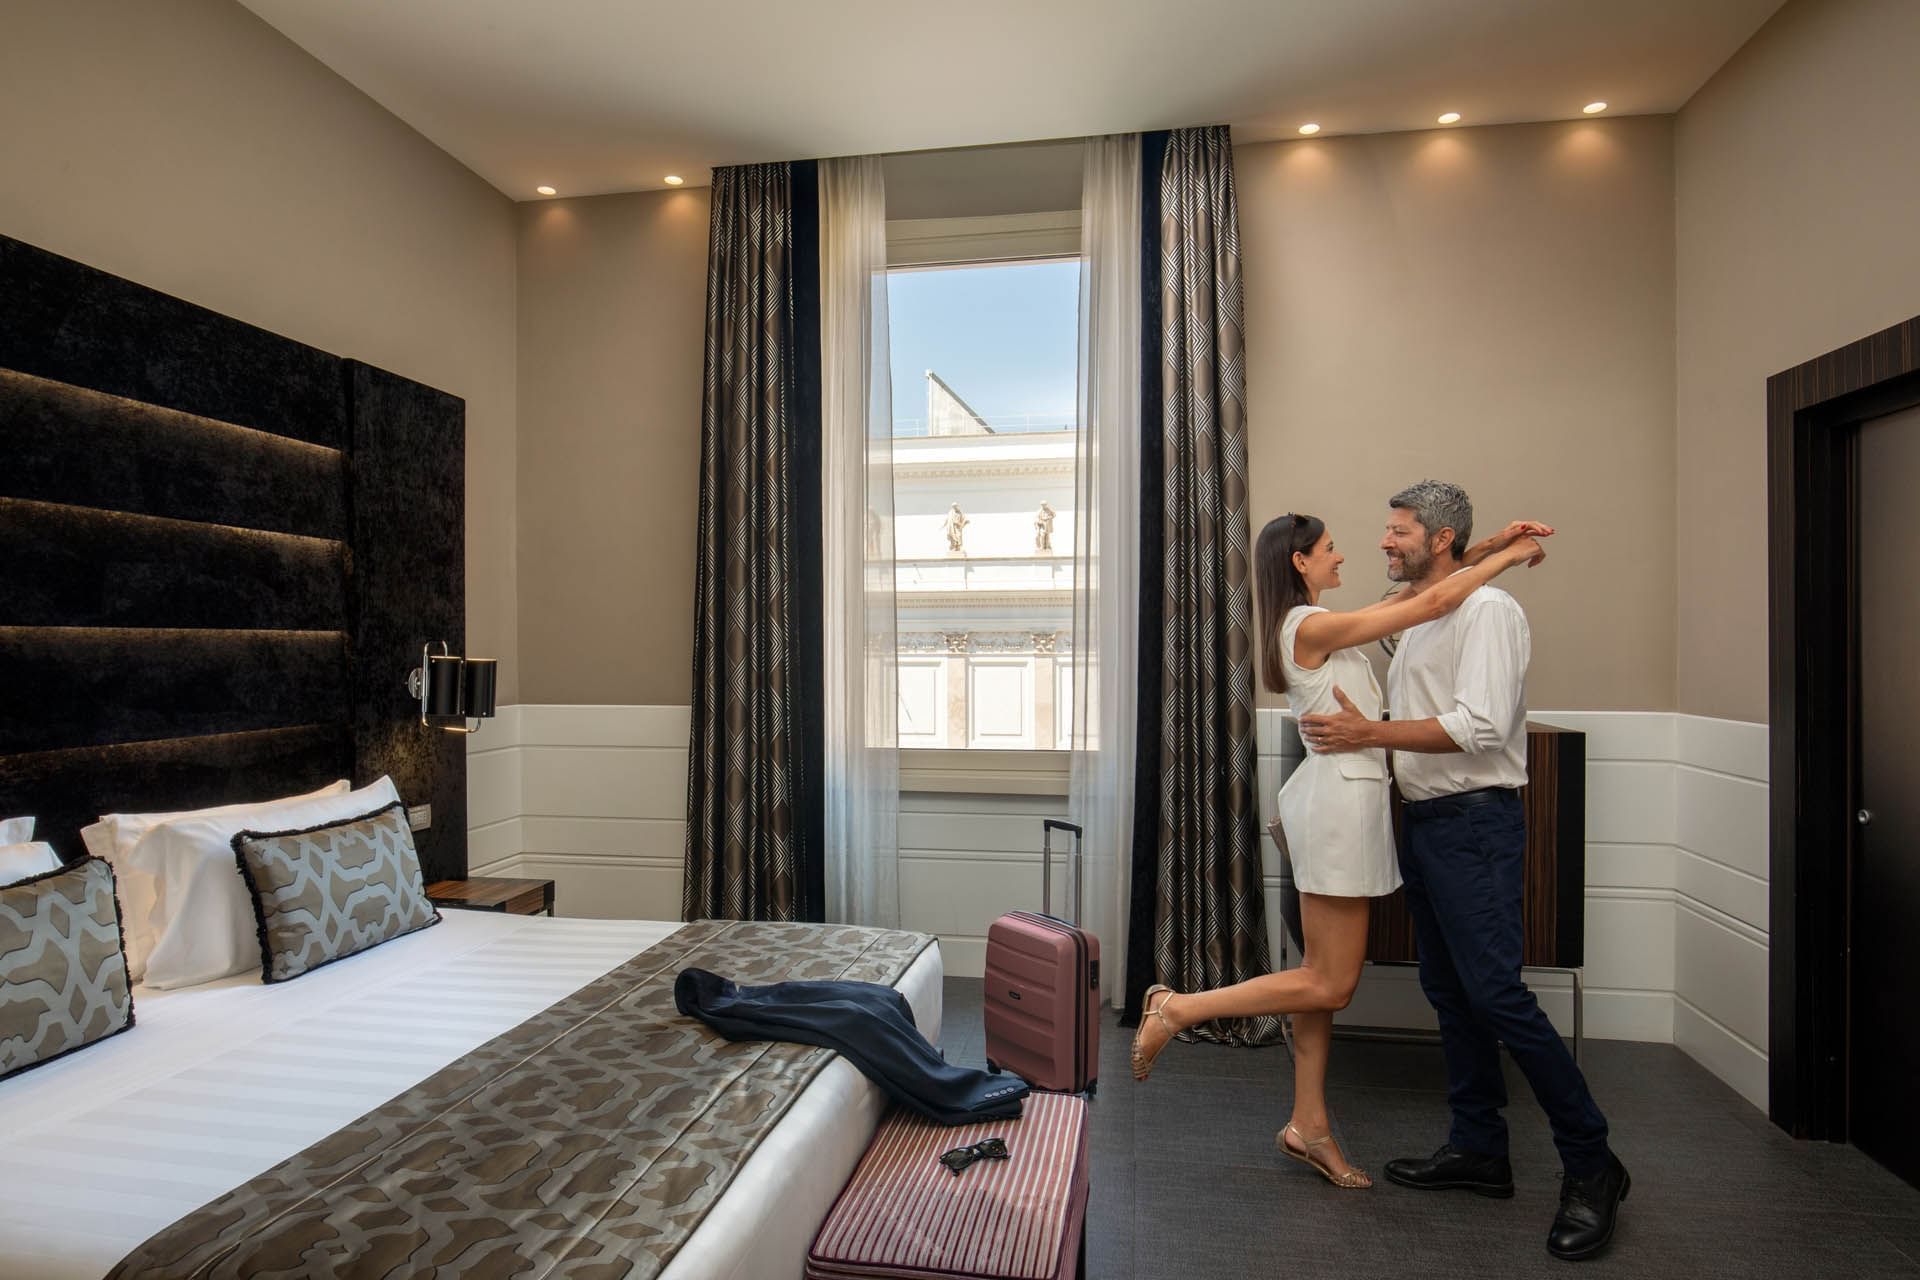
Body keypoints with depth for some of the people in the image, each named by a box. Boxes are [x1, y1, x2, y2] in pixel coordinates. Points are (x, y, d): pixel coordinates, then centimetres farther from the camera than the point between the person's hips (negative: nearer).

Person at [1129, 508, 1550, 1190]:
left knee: (1324, 974, 13)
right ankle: (1178, 1008, 4)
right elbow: (1432, 604, -12)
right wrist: (1508, 556, 1)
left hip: (1338, 796, 10)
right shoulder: (1311, 626, -14)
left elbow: (1414, 592, 19)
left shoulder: (1316, 625, 14)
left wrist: (1490, 546, 12)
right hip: (1340, 796, -10)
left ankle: (1309, 1124, 23)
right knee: (1330, 983, -2)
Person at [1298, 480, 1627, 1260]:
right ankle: (1479, 1150, 25)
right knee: (1449, 993, 13)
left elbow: (1480, 726, -22)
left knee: (1496, 994, -9)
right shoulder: (1413, 620, 17)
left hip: (1475, 823, -9)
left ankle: (1591, 1166, 7)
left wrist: (1370, 733, -18)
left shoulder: (1488, 609, -11)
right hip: (1423, 822, 9)